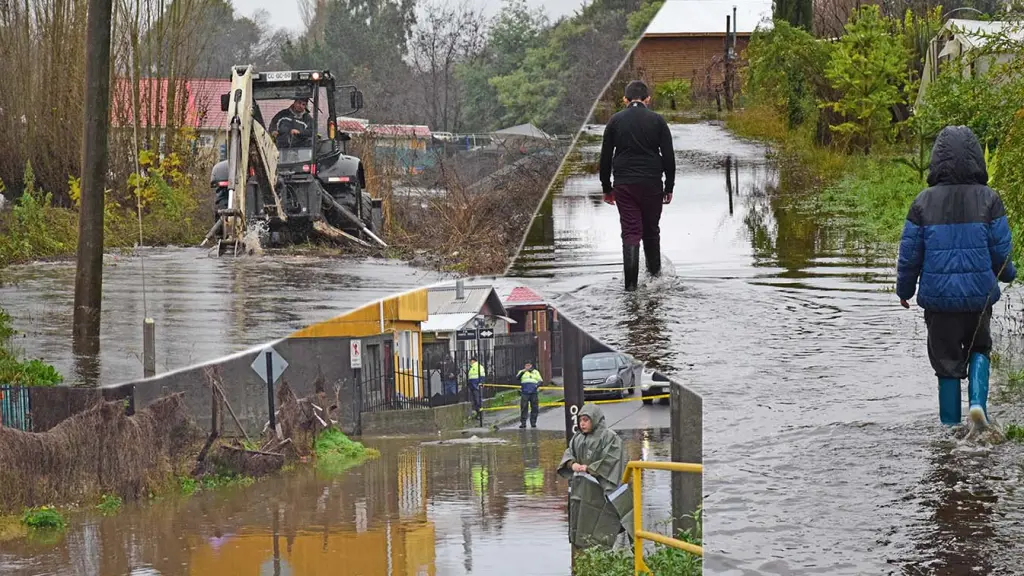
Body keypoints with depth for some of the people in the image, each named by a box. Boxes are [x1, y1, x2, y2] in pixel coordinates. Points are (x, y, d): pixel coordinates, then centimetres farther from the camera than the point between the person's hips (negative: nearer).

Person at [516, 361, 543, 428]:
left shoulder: (536, 372, 17)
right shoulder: (522, 372, 14)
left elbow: (540, 380, 10)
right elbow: (517, 378, -3)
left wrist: (538, 385, -12)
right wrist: (523, 372, -16)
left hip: (534, 393, 1)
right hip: (524, 393, -1)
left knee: (534, 408, -1)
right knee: (524, 408, -7)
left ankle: (533, 422, 6)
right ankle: (523, 422, -5)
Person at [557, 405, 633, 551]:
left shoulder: (609, 437, -7)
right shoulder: (578, 438, 14)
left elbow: (611, 460, -14)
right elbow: (568, 453, 15)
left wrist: (589, 468, -17)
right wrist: (572, 463, -8)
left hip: (599, 490, -7)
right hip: (580, 488, 7)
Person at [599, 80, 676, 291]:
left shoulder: (615, 121, 4)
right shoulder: (657, 120, 1)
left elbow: (605, 157, 4)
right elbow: (669, 157, -1)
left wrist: (606, 188, 12)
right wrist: (669, 187, 7)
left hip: (624, 185, 0)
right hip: (652, 184, 0)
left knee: (630, 232, 0)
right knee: (651, 230, 17)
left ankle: (630, 282, -8)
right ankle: (654, 270, 32)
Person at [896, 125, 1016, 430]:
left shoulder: (924, 202, -6)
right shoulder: (988, 199, -8)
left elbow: (910, 253, -1)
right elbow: (1000, 251, -4)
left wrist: (905, 289, 15)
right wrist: (1008, 274, 18)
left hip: (938, 298, 0)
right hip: (979, 296, 0)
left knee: (946, 361, 12)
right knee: (979, 348, 22)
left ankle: (950, 423, 14)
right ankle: (978, 401, -1)